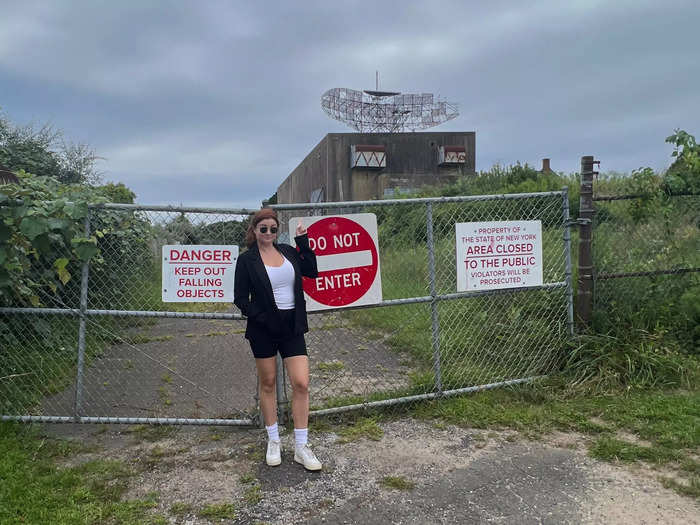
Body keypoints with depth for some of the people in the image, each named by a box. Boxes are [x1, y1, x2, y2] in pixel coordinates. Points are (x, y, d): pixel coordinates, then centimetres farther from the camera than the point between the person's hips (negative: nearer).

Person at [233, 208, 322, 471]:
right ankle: (273, 441, 27)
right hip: (264, 330, -2)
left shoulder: (288, 251, 8)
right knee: (268, 383, 10)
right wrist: (262, 318, -14)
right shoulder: (246, 260, -3)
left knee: (301, 384, -4)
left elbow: (312, 271, 0)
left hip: (292, 326, 3)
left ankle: (301, 447, 6)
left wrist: (303, 242, -4)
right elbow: (240, 298, -4)